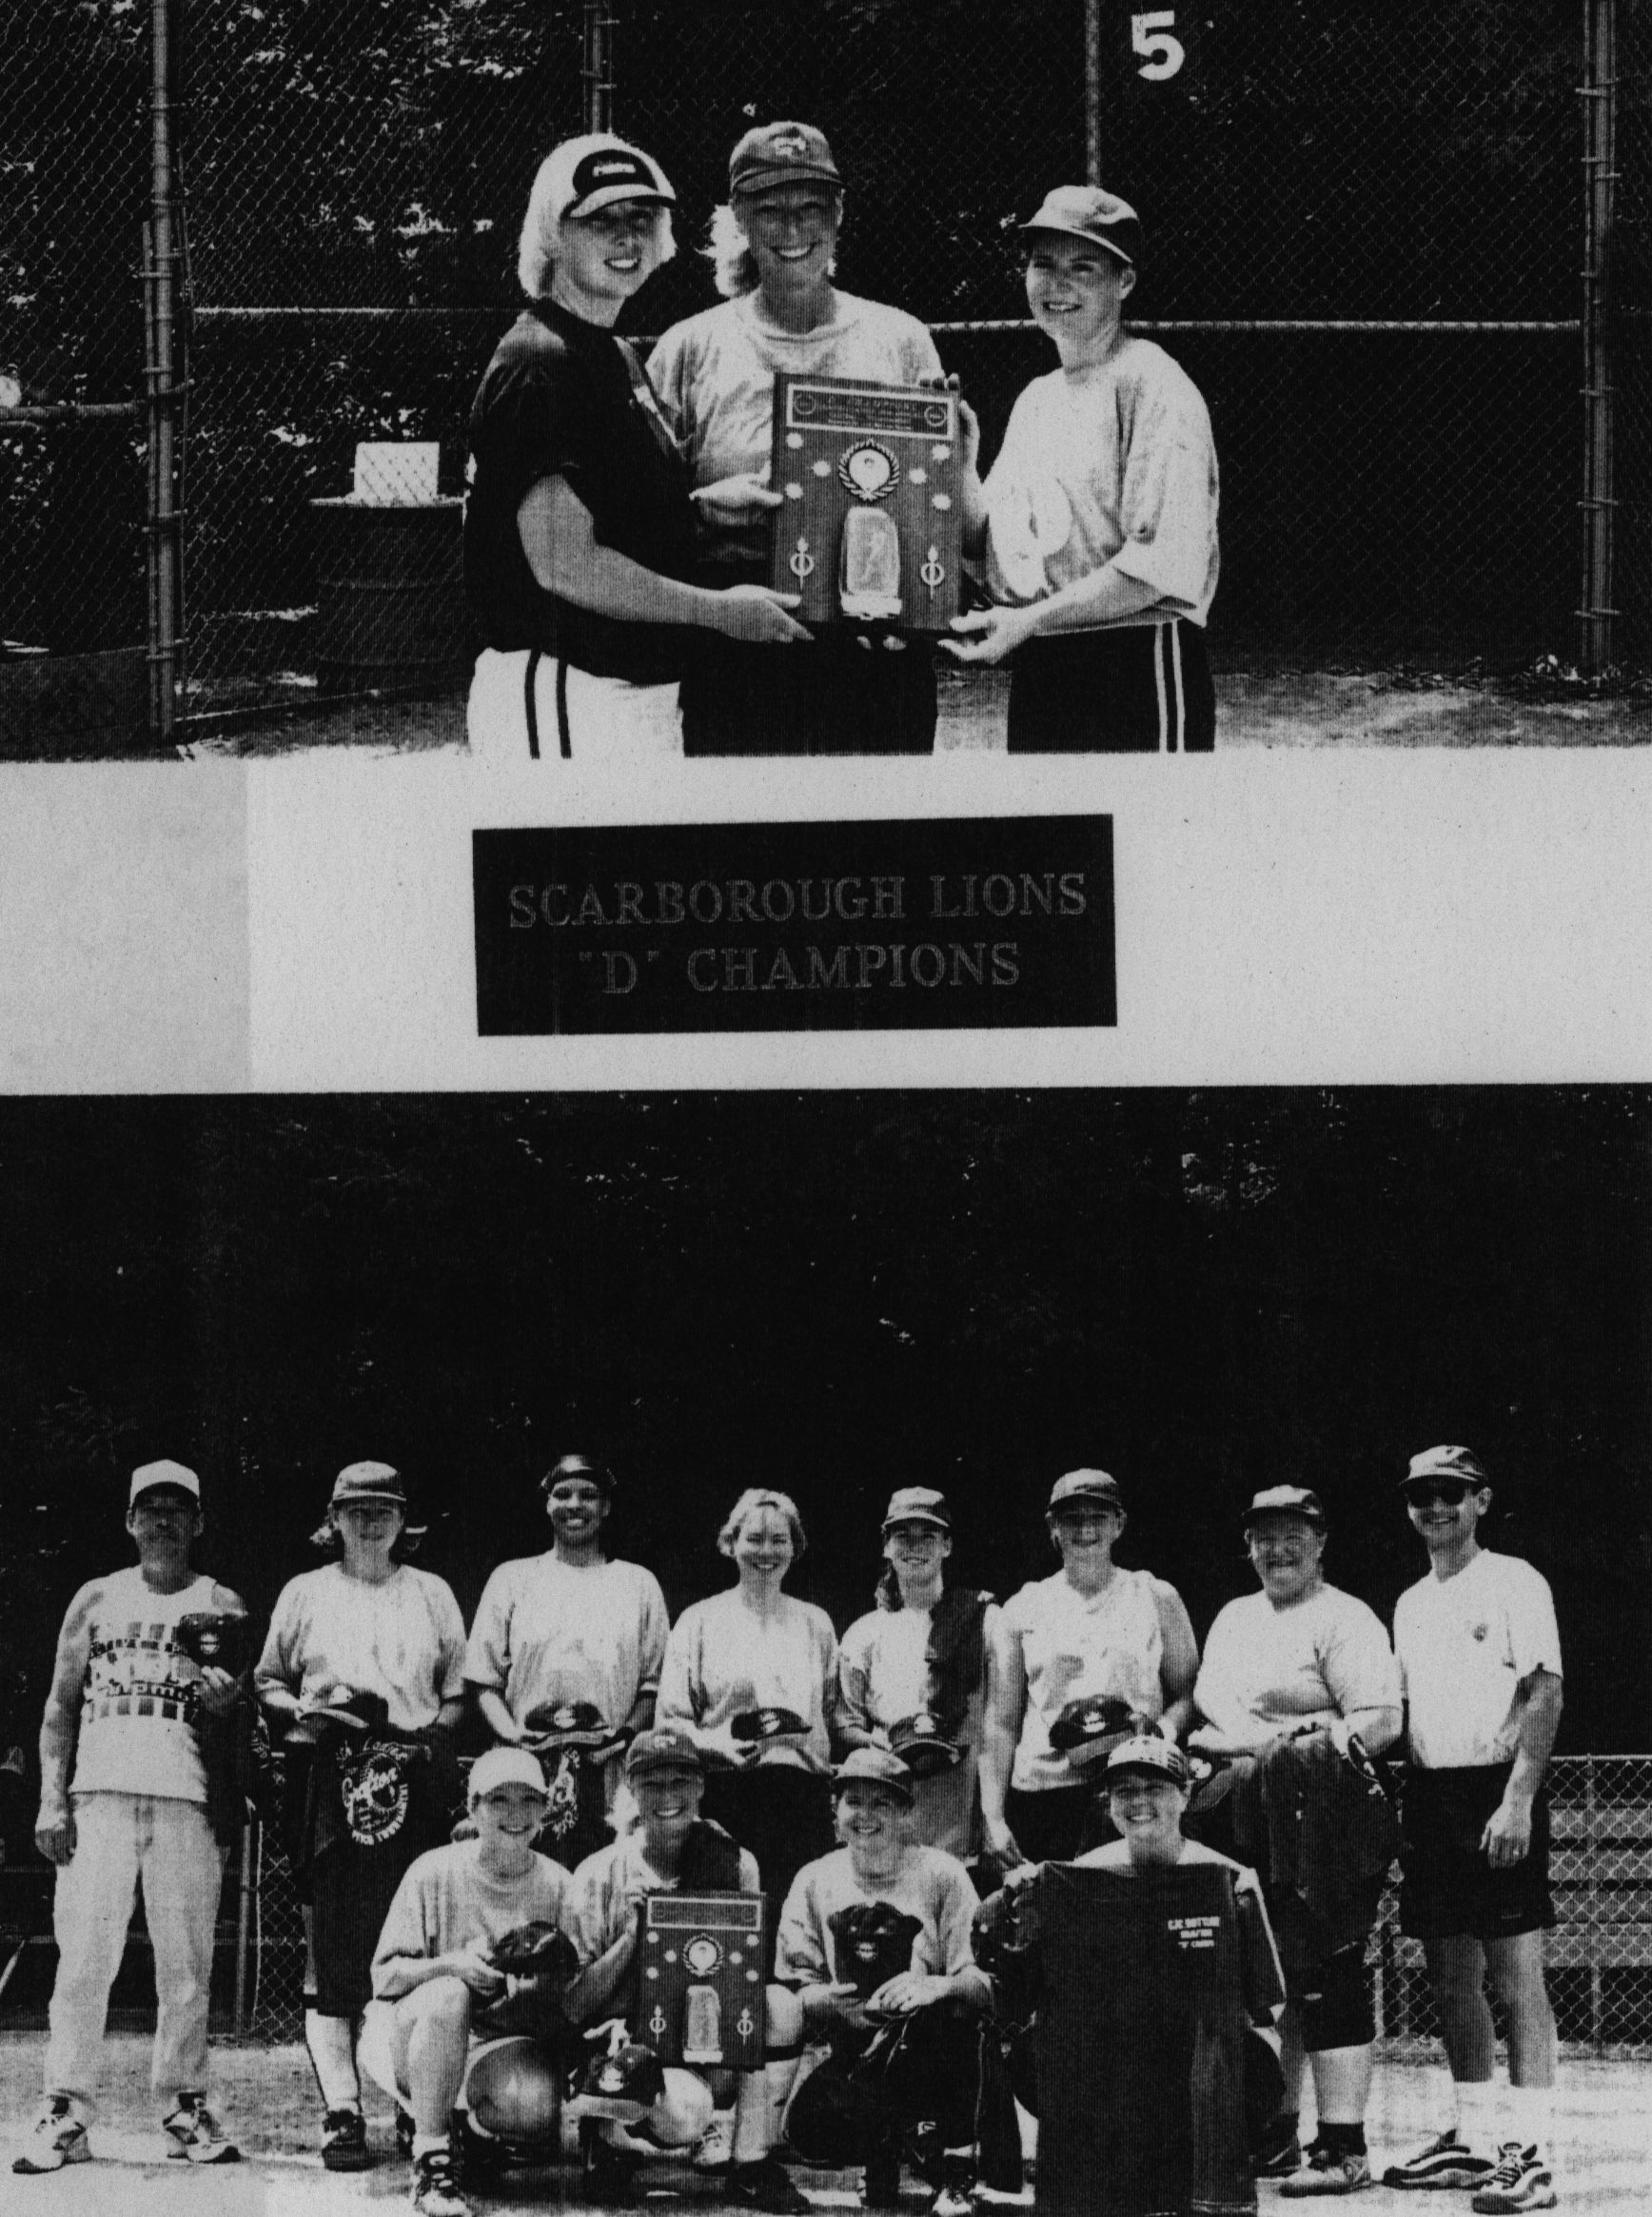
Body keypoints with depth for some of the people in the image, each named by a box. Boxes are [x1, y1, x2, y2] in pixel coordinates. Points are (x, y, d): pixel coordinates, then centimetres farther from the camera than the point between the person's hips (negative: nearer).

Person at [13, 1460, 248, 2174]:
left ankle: (183, 2106, 6)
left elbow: (248, 1715, 12)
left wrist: (230, 1701, -13)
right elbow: (61, 1705, 13)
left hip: (188, 1797, 0)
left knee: (186, 1962, -2)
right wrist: (52, 1799, 2)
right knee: (83, 1958, -7)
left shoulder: (222, 1606, 13)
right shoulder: (97, 1601, 15)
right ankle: (65, 2114, -7)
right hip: (100, 1794, 0)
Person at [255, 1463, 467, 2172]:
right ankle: (341, 2111, -11)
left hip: (415, 1787, 1)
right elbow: (267, 1681, 17)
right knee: (333, 1952, -9)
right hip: (330, 1785, -1)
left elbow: (459, 1692, 19)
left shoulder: (432, 1595, 19)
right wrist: (302, 1711, -3)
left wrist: (435, 1734, 1)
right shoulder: (305, 1594, 16)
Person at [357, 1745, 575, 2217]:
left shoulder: (556, 1883, 1)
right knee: (448, 1995, -37)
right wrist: (452, 1964, -24)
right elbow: (385, 1978, -6)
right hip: (411, 2033, -2)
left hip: (505, 2041, 2)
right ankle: (431, 2161, -26)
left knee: (539, 2099, -32)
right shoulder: (433, 1872, -6)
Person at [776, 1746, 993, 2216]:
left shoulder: (940, 1874, -5)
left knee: (951, 2013, -36)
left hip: (929, 2048, -1)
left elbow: (983, 1983, -12)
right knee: (809, 2134, -28)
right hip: (852, 2057, 1)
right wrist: (824, 2001, -22)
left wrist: (937, 1986, -35)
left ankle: (954, 2175, -15)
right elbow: (795, 1984, 2)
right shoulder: (816, 1882, 3)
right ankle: (884, 2142, 11)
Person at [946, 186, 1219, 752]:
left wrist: (1028, 620, -17)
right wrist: (961, 465, 1)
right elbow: (989, 540, 19)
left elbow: (1165, 563, -18)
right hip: (1034, 677, 8)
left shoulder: (1152, 386, -9)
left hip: (1137, 671, -8)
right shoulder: (1035, 399, 17)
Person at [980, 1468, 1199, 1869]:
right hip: (1041, 1788, 1)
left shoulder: (1156, 1599, 13)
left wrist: (1161, 1732, -11)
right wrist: (992, 1817, 2)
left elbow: (1188, 1692, 11)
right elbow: (1000, 1723, 11)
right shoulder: (1023, 1611, 14)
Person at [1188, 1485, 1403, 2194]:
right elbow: (1210, 1696, 11)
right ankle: (1273, 2133, 19)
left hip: (1324, 1823, -7)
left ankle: (1344, 2147, -10)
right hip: (1246, 1828, 7)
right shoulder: (1235, 1619, 22)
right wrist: (1254, 1735, -8)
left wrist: (1301, 1740, -19)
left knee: (1328, 1978, -9)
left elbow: (1382, 1721, -10)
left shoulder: (1344, 1620, -1)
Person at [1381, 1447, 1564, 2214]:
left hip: (1497, 1789, -7)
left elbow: (1545, 1693, -11)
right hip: (1431, 1798, 7)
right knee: (1452, 1978, 9)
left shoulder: (1513, 1583, -4)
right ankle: (1473, 2136, 16)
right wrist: (1403, 1809, 10)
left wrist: (1517, 1799, -19)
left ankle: (1529, 2149, -13)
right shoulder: (1411, 1604, 18)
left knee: (1516, 1973, -10)